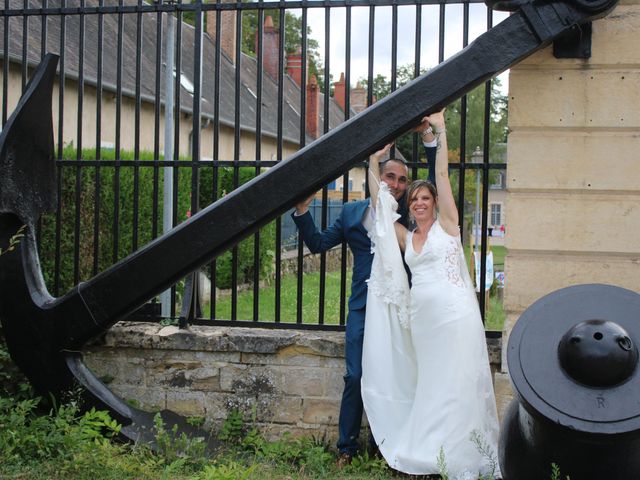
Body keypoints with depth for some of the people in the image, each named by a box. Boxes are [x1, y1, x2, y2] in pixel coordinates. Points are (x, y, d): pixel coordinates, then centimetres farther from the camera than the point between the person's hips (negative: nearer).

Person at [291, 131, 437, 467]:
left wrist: (428, 138, -5)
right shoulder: (352, 213, 8)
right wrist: (302, 211, -1)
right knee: (355, 378, -2)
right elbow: (318, 243, 12)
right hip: (363, 308, 0)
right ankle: (347, 448, 9)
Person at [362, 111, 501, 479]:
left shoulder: (446, 224, 4)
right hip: (422, 318, 5)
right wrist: (374, 164, 13)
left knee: (457, 385, -4)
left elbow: (442, 175, -2)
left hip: (455, 314, -5)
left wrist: (441, 132, -5)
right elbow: (379, 202, 15)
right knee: (430, 386, 9)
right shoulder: (405, 238, 16)